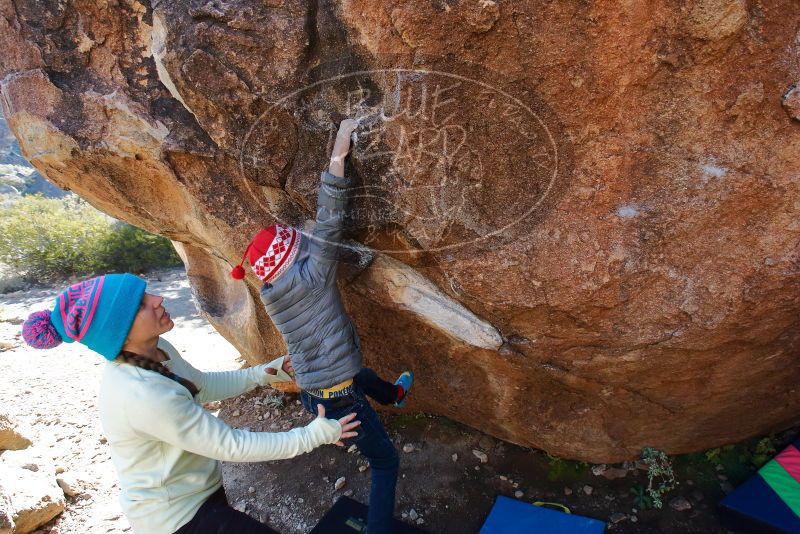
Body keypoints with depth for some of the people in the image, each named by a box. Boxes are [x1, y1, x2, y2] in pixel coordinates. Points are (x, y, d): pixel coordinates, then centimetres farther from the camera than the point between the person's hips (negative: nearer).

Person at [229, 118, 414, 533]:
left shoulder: (271, 294, -1)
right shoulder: (310, 279, -24)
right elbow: (329, 224, -29)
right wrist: (338, 156, -29)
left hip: (311, 390, 9)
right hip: (338, 399, -9)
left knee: (361, 373, 39)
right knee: (386, 463, 11)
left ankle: (394, 396, 71)